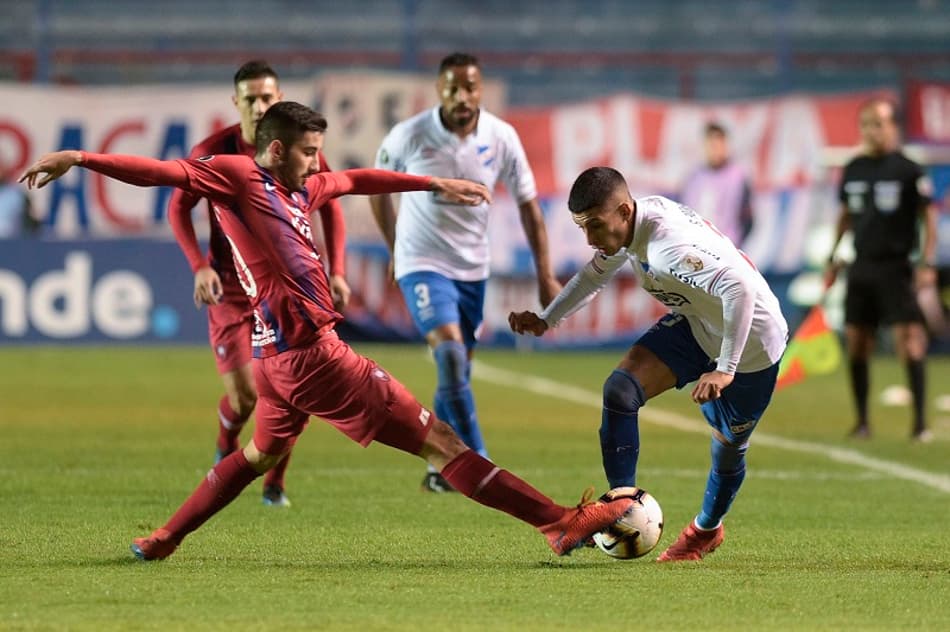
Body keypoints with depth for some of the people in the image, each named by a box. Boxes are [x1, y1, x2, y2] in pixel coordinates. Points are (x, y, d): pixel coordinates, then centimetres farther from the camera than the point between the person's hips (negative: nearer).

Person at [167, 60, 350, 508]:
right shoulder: (213, 152, -10)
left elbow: (330, 207, 6)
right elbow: (179, 207, 1)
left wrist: (335, 271, -1)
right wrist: (200, 266, -12)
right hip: (230, 285, -2)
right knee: (244, 395, -10)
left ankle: (274, 484, 15)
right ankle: (226, 447, 26)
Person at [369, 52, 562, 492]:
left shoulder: (501, 138, -8)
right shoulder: (409, 137, -15)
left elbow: (527, 204, 3)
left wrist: (545, 276, 1)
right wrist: (395, 248, 12)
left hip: (473, 269, 4)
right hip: (422, 265, -4)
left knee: (458, 373, 10)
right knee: (450, 353, -23)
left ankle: (440, 469, 27)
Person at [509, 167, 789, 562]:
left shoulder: (668, 246, -38)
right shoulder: (630, 226, -9)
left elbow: (740, 288, -46)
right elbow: (596, 274, 12)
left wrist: (725, 369, -46)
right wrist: (545, 321, 5)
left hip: (750, 341, -8)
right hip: (695, 324, 8)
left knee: (728, 444, 9)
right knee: (620, 389, -12)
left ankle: (706, 530, 36)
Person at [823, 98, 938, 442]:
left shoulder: (909, 171, -6)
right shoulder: (853, 169, 9)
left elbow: (929, 216, -4)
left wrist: (928, 263, -12)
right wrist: (832, 259, 17)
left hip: (895, 268, -5)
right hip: (861, 268, 5)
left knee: (910, 343, -10)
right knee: (856, 346, 6)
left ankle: (920, 422, -7)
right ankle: (862, 421, 16)